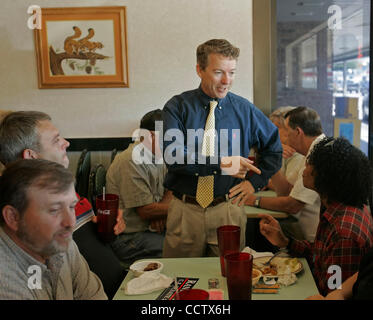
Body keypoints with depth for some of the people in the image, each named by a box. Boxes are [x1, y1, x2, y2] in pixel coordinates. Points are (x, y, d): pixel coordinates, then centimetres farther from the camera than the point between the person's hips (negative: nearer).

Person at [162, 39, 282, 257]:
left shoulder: (245, 110, 4)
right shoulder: (178, 107, -3)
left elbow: (274, 147, 15)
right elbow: (173, 155, -16)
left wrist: (255, 183, 4)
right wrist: (220, 165, -22)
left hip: (228, 212, 1)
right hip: (185, 212, -1)